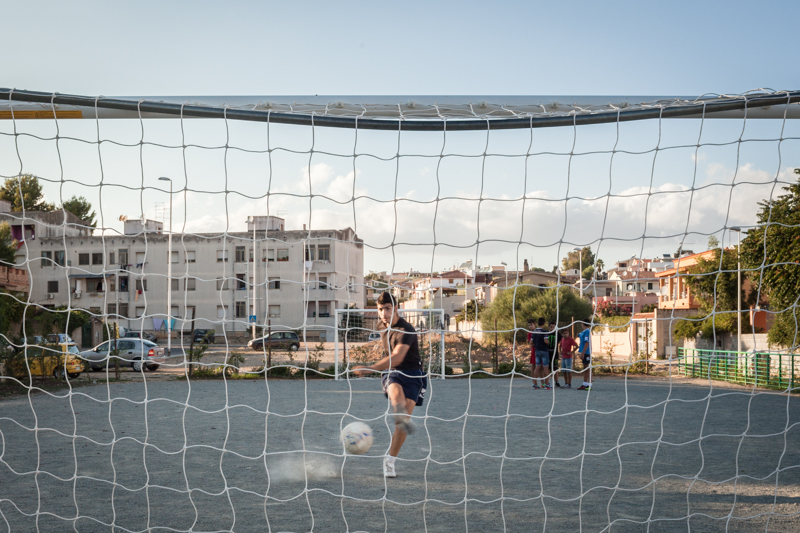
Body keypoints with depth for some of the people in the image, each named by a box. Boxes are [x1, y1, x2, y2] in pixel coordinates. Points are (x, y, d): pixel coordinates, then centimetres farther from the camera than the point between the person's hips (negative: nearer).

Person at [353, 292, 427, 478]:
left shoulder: (406, 330, -15)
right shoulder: (384, 328, 12)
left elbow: (397, 357, -28)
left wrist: (370, 369, -33)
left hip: (411, 374, -4)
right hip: (392, 372, 4)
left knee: (405, 414, -16)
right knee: (396, 390, -35)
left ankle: (390, 461, 0)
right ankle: (403, 420, -70)